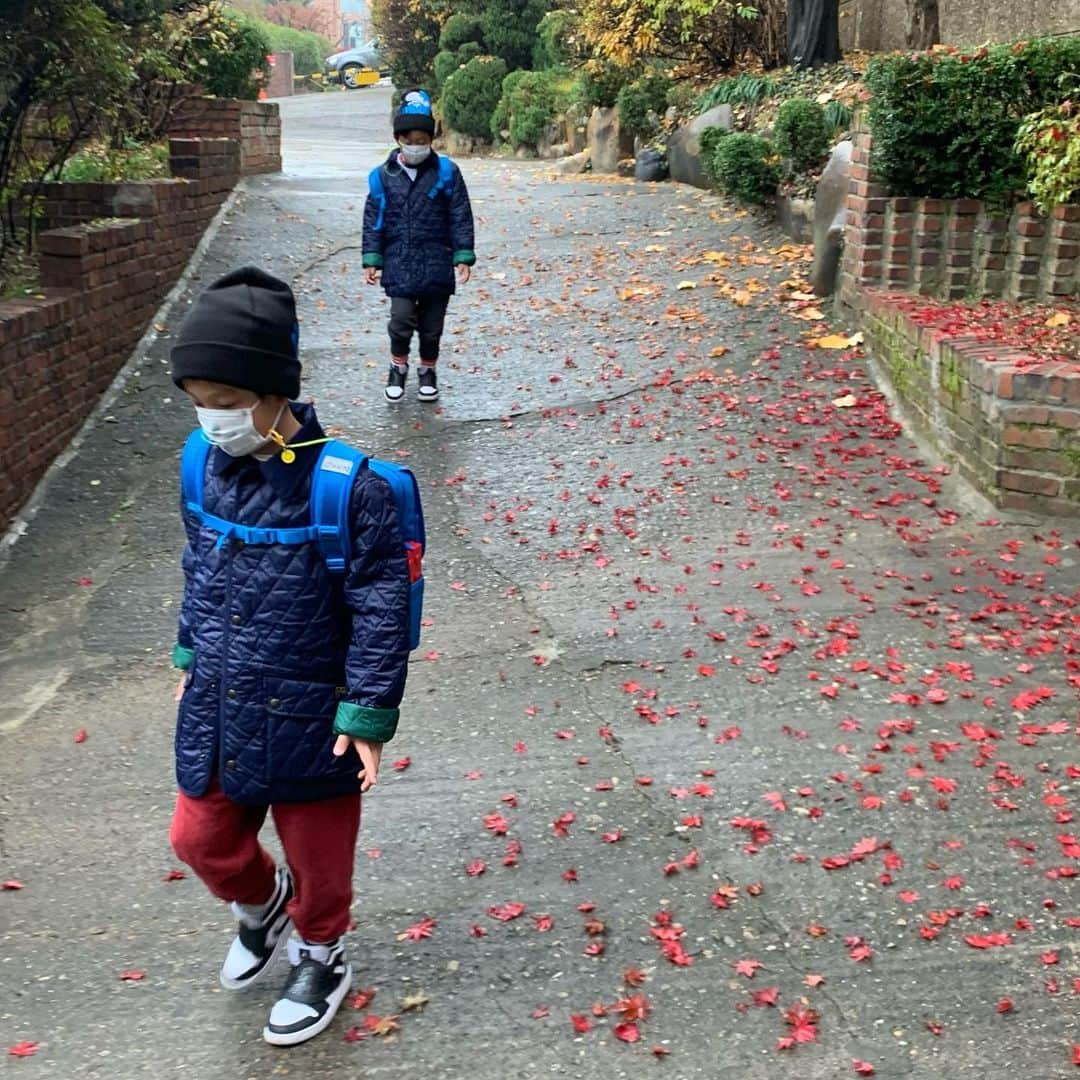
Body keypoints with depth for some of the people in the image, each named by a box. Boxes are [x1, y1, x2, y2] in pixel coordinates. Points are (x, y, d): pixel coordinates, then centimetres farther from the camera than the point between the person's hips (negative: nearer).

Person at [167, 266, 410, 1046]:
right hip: (216, 712, 6)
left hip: (307, 720, -5)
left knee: (318, 857, 15)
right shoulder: (207, 465, -5)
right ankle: (262, 907, 52)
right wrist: (192, 656, 17)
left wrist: (368, 714, -16)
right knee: (201, 838, 20)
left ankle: (320, 959, 44)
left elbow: (381, 607, -18)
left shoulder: (345, 485, -24)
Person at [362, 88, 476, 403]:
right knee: (402, 318, -11)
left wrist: (463, 257, -4)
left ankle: (428, 370, 30)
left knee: (432, 324, 9)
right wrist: (371, 260, 0)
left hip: (437, 263, 0)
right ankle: (398, 367, 14)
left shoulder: (446, 172, -2)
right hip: (399, 263, 0)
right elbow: (373, 221, 5)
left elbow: (460, 218, 0)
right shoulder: (383, 176, 1)